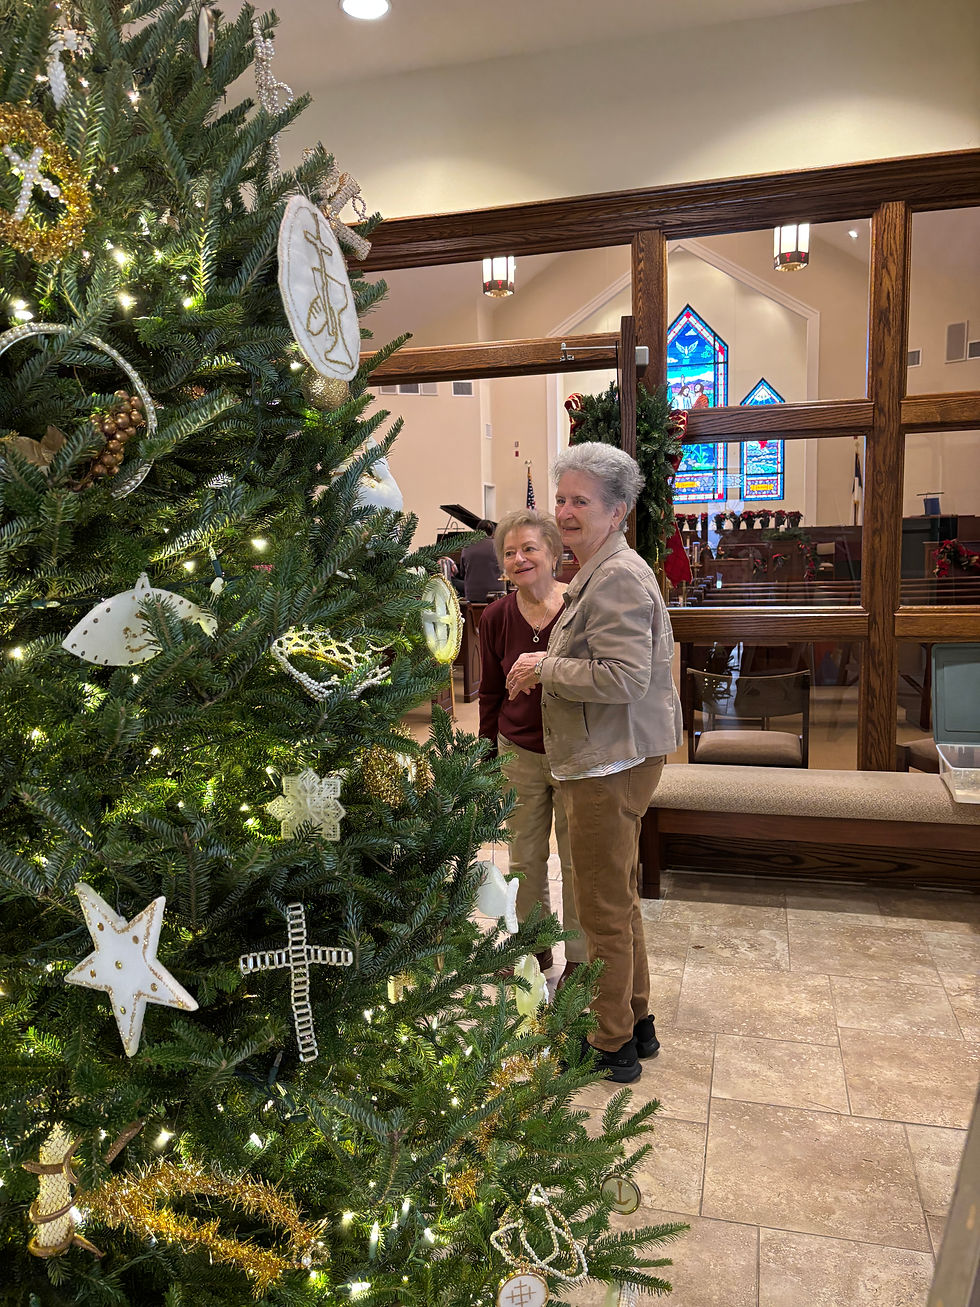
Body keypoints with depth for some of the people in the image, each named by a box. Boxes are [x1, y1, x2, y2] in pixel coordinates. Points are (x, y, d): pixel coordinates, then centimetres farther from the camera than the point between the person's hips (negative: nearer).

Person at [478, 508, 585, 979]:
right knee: (525, 858, 16)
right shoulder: (496, 618, -4)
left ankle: (578, 956, 30)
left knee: (577, 860, 10)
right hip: (519, 754, 3)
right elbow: (490, 694, 6)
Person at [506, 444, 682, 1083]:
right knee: (619, 898, 21)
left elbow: (626, 676, -26)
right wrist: (550, 669, 14)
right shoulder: (605, 571, 16)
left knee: (604, 909, 2)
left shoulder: (617, 577, -18)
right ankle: (637, 1021, 37)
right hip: (616, 759, 11)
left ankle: (612, 1046, 19)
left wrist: (546, 669, -16)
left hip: (612, 765, -11)